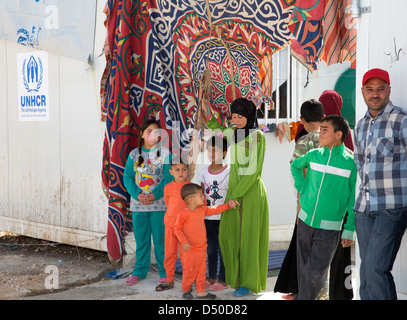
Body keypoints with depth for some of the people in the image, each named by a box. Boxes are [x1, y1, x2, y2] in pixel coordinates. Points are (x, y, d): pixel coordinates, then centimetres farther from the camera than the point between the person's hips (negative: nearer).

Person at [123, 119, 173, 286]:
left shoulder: (165, 153, -2)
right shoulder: (134, 154, 7)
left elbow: (169, 179, -7)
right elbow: (127, 177, 4)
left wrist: (154, 195, -17)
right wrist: (137, 195, -11)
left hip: (159, 204, -3)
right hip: (138, 205, 3)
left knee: (160, 239, 2)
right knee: (141, 239, 12)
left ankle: (165, 273, 14)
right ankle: (140, 271, 25)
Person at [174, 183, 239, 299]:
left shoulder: (202, 210, 5)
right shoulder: (183, 214, -16)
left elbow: (215, 210, 19)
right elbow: (177, 228, -10)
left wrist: (228, 205, 14)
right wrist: (184, 242, -18)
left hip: (202, 248, 7)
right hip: (190, 250, -7)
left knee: (202, 271, 12)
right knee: (189, 271, 4)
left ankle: (201, 291, 21)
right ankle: (185, 290, 23)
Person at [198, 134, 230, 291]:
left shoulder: (229, 172, -8)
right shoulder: (204, 172, 6)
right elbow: (202, 195, 12)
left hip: (223, 217, -5)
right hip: (207, 216, 5)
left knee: (222, 248, 1)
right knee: (210, 248, 13)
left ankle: (223, 280, 11)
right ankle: (211, 277, 24)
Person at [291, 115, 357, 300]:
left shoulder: (350, 163, -7)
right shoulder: (313, 155, 2)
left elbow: (353, 199, -3)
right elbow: (295, 166, 25)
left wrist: (350, 230, -5)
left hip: (329, 229, -3)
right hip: (305, 222, 4)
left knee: (315, 274, -8)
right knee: (303, 270, 12)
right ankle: (304, 297, 28)